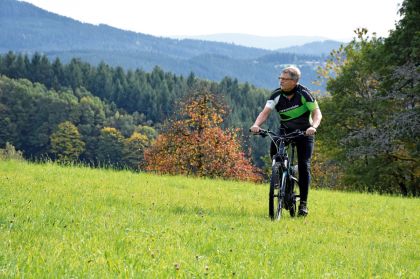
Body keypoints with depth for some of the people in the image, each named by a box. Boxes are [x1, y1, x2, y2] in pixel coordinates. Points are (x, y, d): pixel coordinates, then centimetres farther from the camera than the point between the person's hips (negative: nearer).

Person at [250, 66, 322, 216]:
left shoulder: (303, 93, -19)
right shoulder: (277, 94, -11)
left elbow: (317, 112, -23)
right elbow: (265, 112, -21)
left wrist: (313, 126, -43)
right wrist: (256, 124, -41)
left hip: (304, 131, -3)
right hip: (285, 129, 3)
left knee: (304, 165, -12)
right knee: (274, 148, -26)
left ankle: (303, 203, -5)